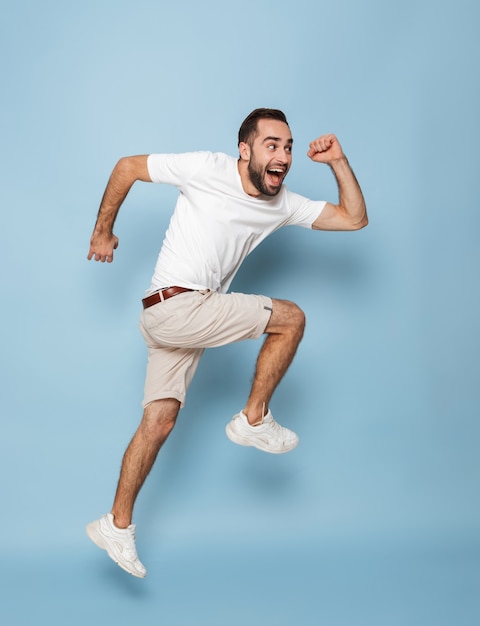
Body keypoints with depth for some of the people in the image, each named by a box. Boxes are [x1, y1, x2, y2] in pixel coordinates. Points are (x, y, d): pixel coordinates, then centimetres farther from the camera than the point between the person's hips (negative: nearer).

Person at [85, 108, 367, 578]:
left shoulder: (283, 205, 9)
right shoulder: (208, 169, -10)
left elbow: (354, 218, 11)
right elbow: (128, 167, -1)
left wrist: (338, 162, 1)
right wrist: (103, 231, 5)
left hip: (192, 317, 7)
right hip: (175, 306, -7)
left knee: (159, 422, 8)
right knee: (291, 317, -5)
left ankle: (116, 525, 17)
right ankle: (254, 420, 7)